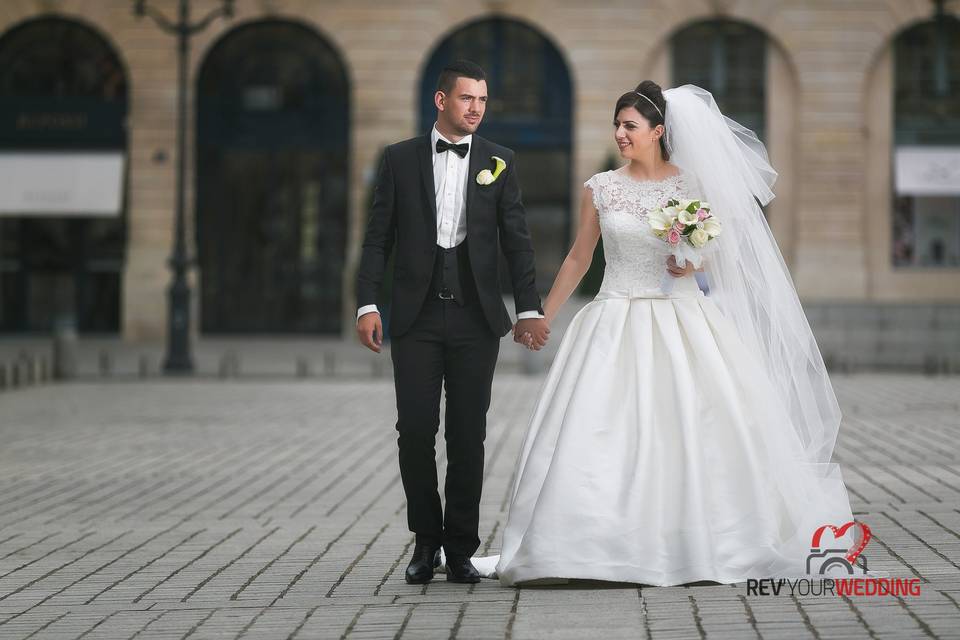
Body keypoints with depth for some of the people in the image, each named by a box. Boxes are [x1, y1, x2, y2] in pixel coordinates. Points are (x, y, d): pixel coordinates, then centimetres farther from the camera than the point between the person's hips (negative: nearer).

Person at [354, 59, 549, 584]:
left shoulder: (498, 162, 6)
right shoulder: (400, 159, 5)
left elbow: (516, 240, 4)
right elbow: (378, 239, 3)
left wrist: (529, 309, -4)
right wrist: (367, 305, -7)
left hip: (475, 318, 1)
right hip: (416, 317, 0)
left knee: (468, 435, 2)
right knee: (415, 431, -2)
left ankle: (461, 548, 11)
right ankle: (426, 541, 14)